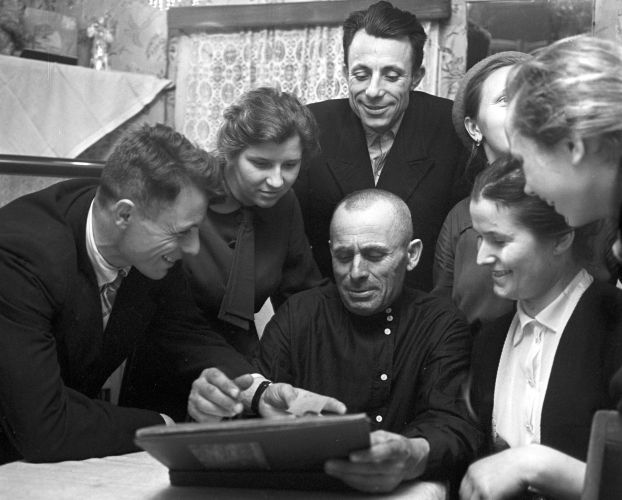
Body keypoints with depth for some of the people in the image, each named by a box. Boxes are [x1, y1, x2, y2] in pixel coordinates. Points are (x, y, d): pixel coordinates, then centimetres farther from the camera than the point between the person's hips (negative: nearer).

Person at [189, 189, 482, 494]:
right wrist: (218, 405, -23)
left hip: (402, 490, -1)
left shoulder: (442, 327, 1)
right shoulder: (297, 315, 7)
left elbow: (456, 429, -13)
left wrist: (414, 457, -35)